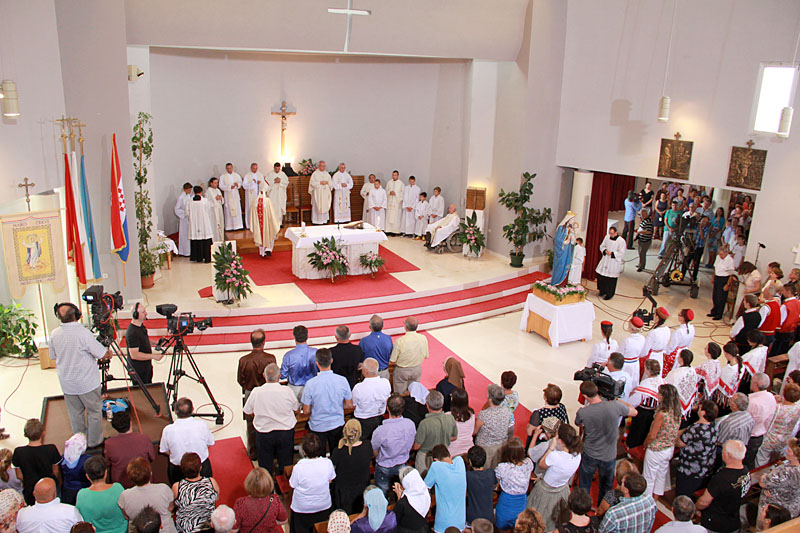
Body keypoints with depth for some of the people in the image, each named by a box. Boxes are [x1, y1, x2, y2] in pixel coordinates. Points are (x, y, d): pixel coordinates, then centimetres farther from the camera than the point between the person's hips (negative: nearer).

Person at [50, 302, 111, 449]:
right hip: (87, 382, -5)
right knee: (94, 412, 11)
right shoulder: (83, 332, -23)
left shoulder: (54, 334, -5)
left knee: (75, 414, 18)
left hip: (66, 383, 5)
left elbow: (53, 357, 10)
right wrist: (109, 353, 2)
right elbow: (103, 354, -19)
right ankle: (95, 442, 20)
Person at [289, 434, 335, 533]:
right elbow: (330, 480, -5)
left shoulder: (298, 467, -31)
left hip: (302, 509, -2)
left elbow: (293, 485, -14)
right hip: (324, 506, 2)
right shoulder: (327, 463, -22)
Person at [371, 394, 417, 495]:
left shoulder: (380, 431, -35)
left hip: (385, 468, -3)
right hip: (403, 465, 3)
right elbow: (412, 445, -3)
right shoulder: (410, 424, -23)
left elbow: (375, 453, -16)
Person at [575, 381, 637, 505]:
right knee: (606, 487, 24)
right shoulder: (616, 405, -24)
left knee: (584, 485, 23)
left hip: (589, 454, -1)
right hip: (609, 456, 1)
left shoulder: (582, 412, -23)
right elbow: (634, 412, -2)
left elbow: (577, 423, 2)